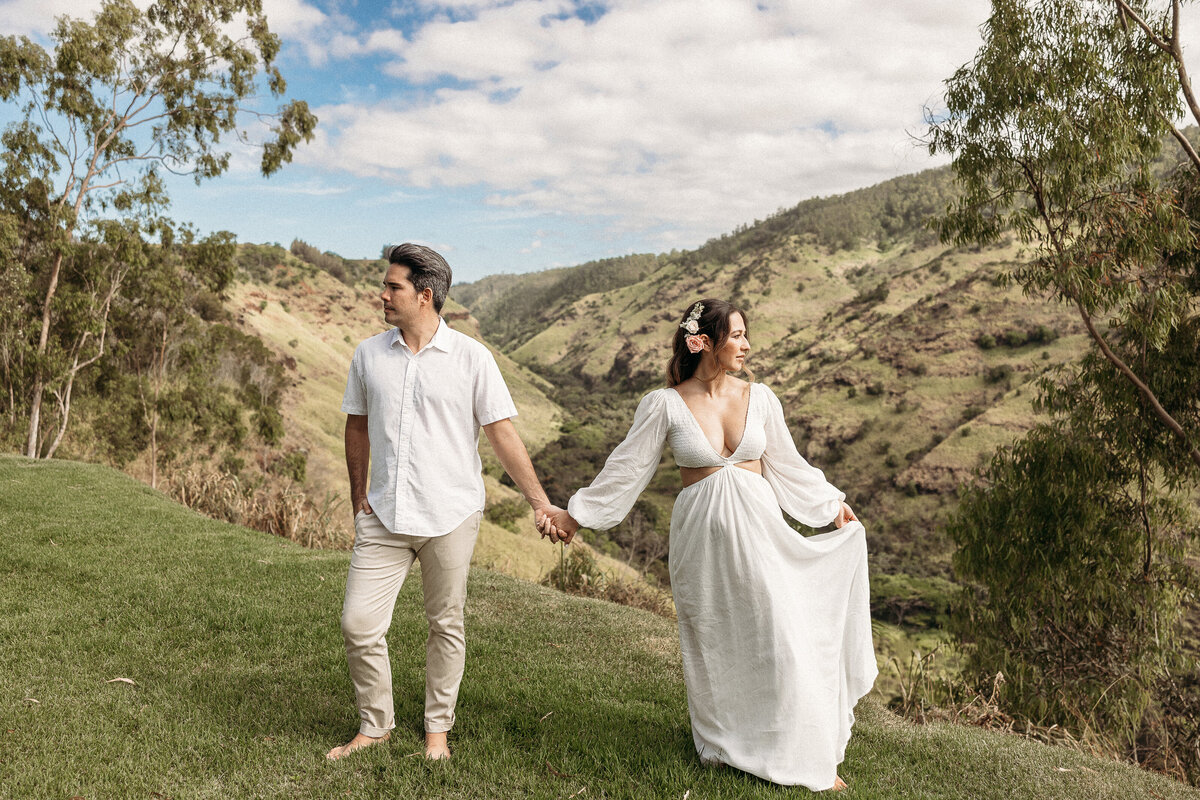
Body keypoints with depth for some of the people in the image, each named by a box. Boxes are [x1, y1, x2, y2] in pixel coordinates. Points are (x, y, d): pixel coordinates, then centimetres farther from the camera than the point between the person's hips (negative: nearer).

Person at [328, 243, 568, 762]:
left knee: (446, 626, 9)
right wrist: (358, 497, 14)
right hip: (383, 517, 3)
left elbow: (502, 433, -3)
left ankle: (437, 729, 29)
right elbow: (357, 428, 16)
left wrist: (539, 501, -6)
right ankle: (374, 726, 23)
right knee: (358, 622, 1)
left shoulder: (471, 358, -5)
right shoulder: (369, 354, 5)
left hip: (450, 516, -3)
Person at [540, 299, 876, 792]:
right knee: (713, 644, 10)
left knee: (781, 638, 5)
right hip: (702, 536, -2)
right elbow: (626, 469, -1)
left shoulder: (759, 398, 1)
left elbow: (787, 465, 13)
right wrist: (574, 515, 1)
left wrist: (832, 506, 21)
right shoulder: (665, 404, -7)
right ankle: (724, 746, 31)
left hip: (758, 529, 2)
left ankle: (808, 755, 22)